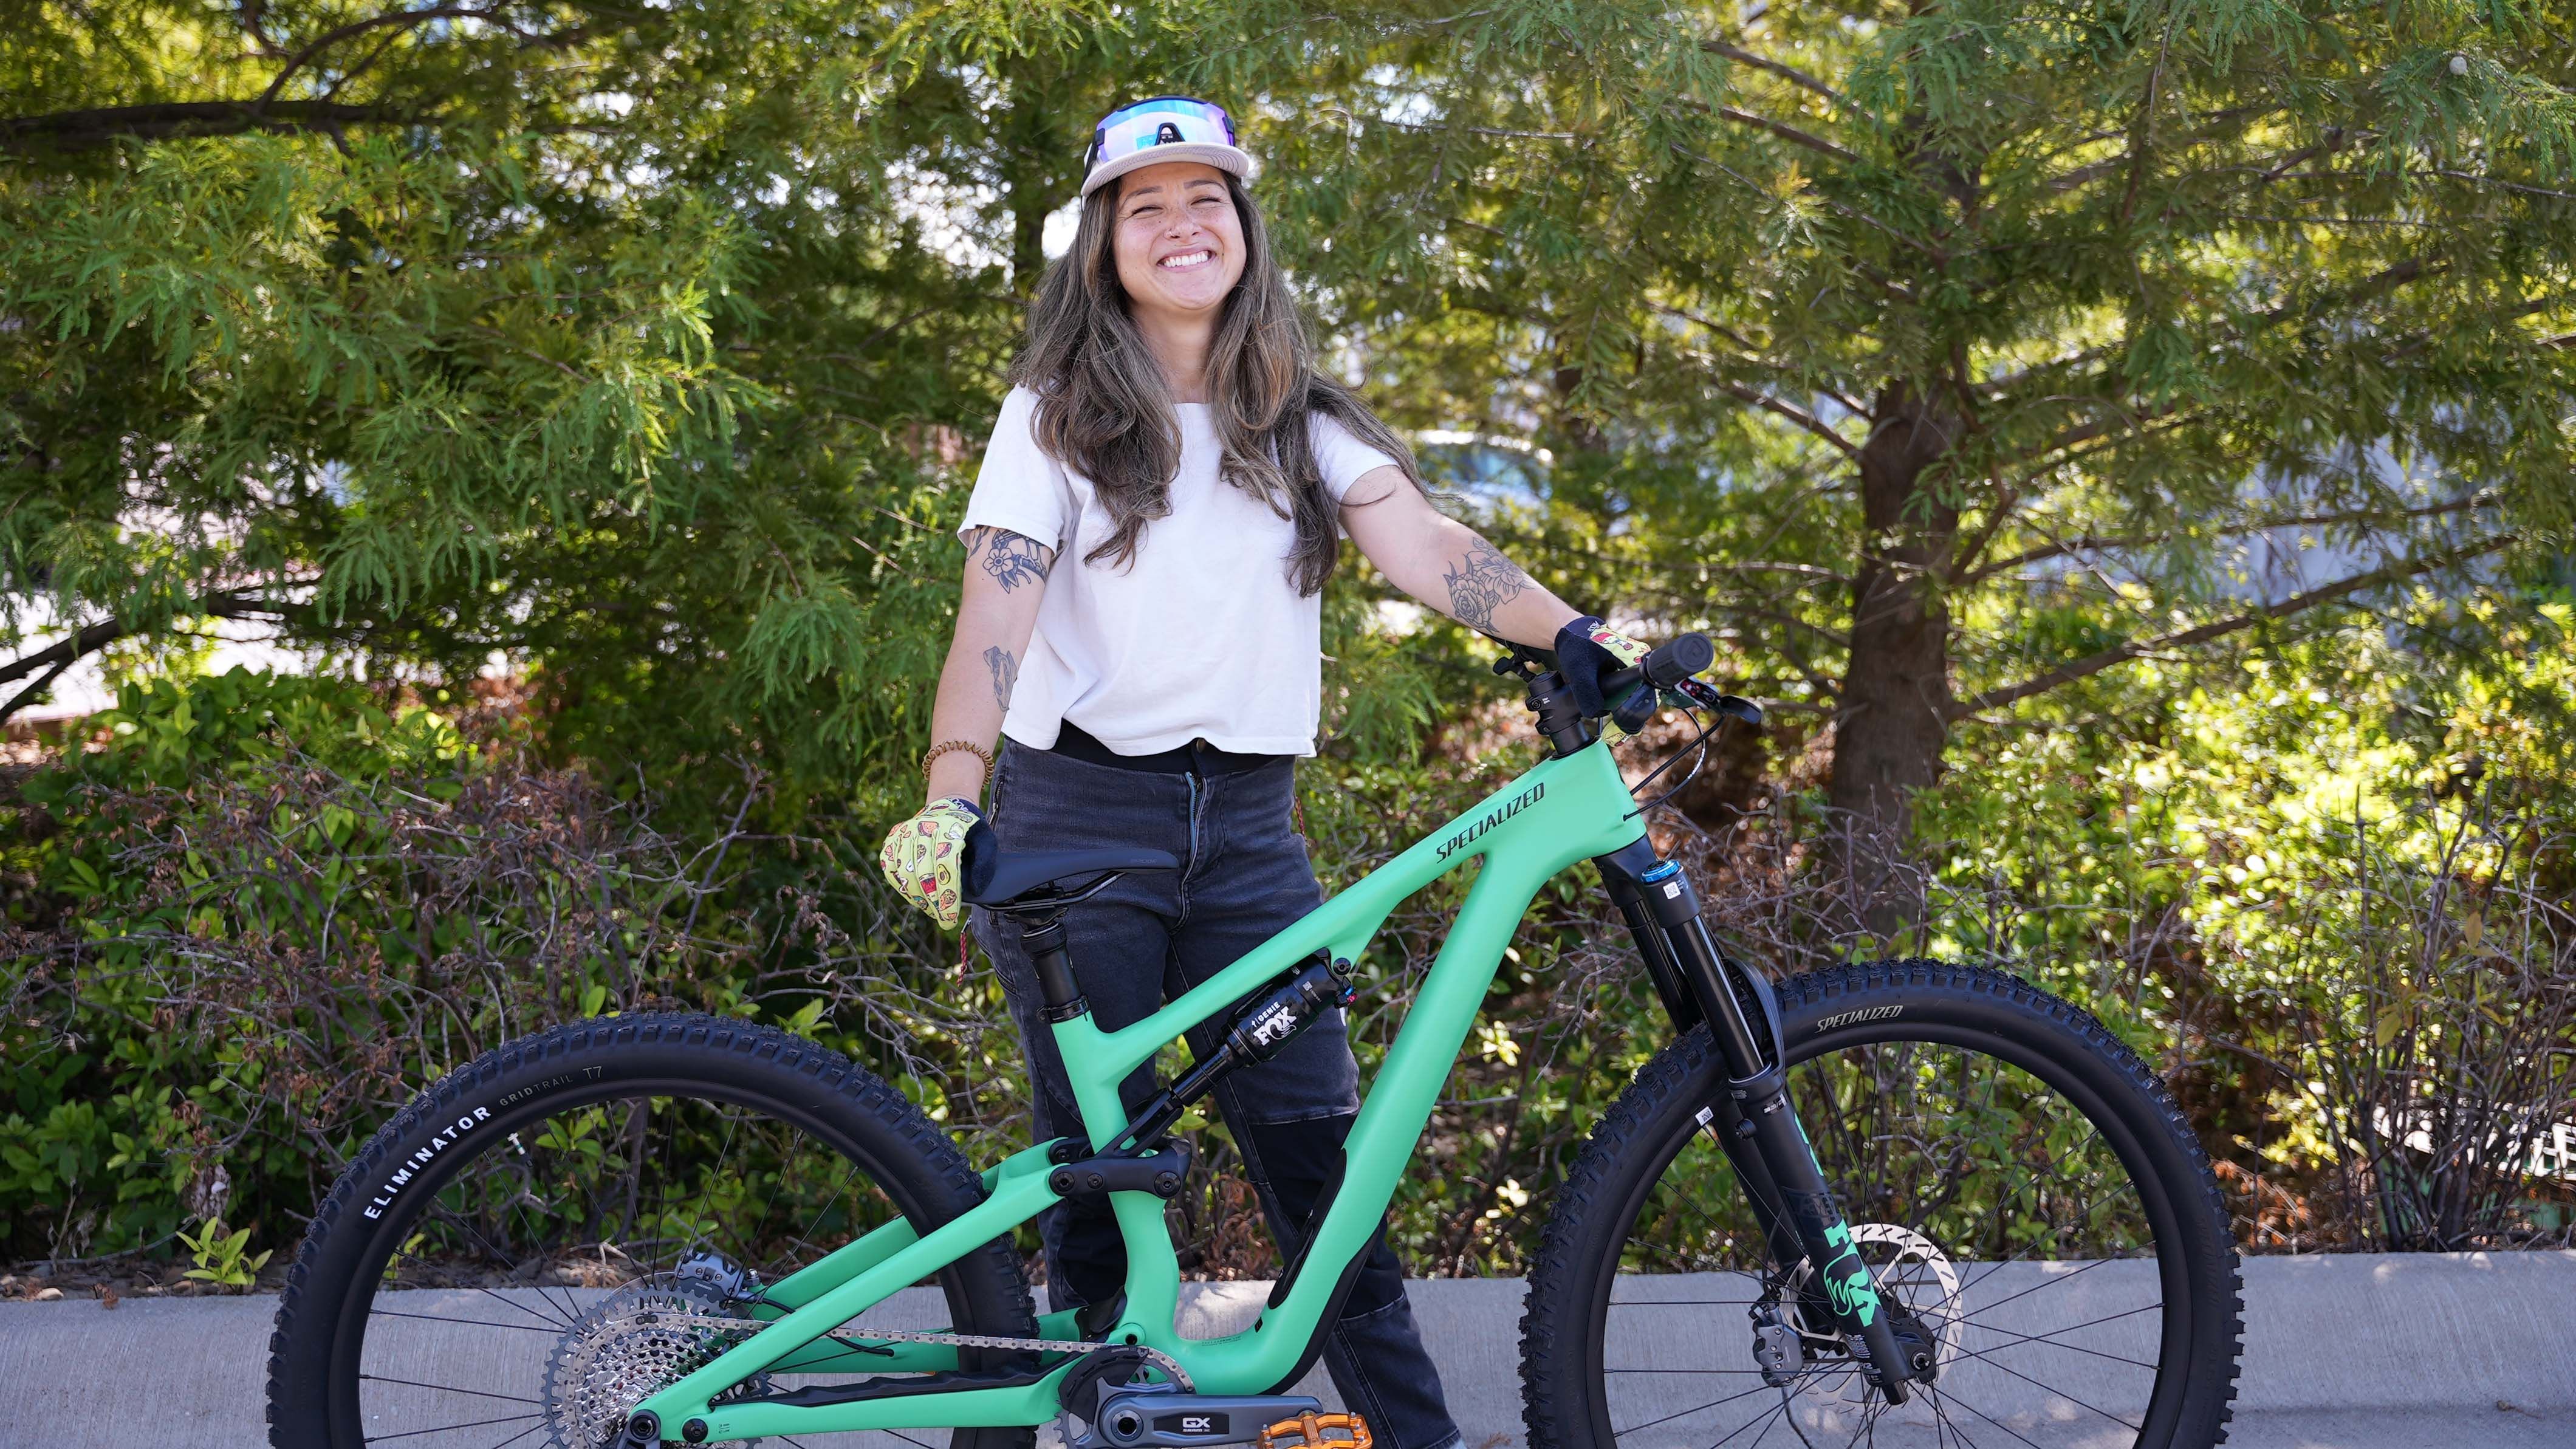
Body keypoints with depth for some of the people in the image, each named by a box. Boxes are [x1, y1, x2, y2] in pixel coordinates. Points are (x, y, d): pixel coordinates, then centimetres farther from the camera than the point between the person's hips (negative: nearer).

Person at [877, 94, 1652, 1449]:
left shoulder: (1299, 422, 10)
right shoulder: (1057, 418, 2)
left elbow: (1423, 544, -6)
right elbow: (995, 608, -13)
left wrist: (1574, 634, -25)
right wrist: (949, 804, -29)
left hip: (1247, 825, 2)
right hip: (1078, 816, -2)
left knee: (1322, 1155, -1)